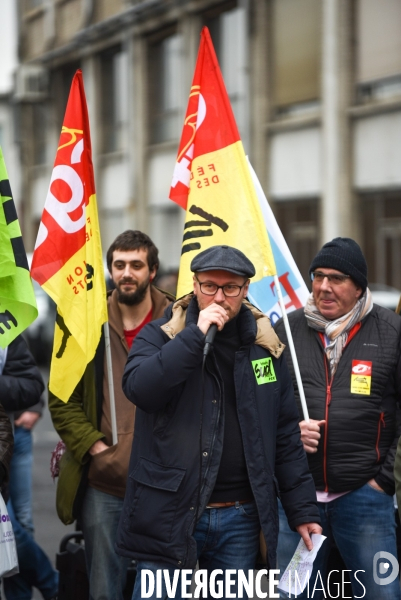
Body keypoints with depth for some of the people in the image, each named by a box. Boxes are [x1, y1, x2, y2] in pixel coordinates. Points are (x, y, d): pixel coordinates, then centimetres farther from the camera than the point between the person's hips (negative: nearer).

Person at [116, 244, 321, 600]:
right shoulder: (160, 336, 0)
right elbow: (139, 389, -21)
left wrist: (303, 509, 8)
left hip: (240, 520, 3)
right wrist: (196, 335, -21)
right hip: (169, 514, -3)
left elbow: (286, 435, 11)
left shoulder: (263, 346, 8)